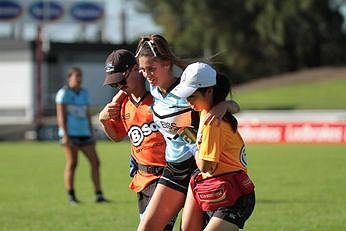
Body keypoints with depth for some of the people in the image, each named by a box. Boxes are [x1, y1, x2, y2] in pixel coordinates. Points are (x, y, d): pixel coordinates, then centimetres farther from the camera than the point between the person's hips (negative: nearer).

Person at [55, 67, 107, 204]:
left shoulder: (84, 93, 15)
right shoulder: (63, 93, -4)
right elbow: (60, 115, -10)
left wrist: (92, 134, 14)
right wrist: (65, 135, -18)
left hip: (84, 134, 6)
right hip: (70, 134, -6)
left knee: (95, 162, -2)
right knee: (72, 163, -8)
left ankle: (99, 195, -2)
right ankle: (71, 197, -2)